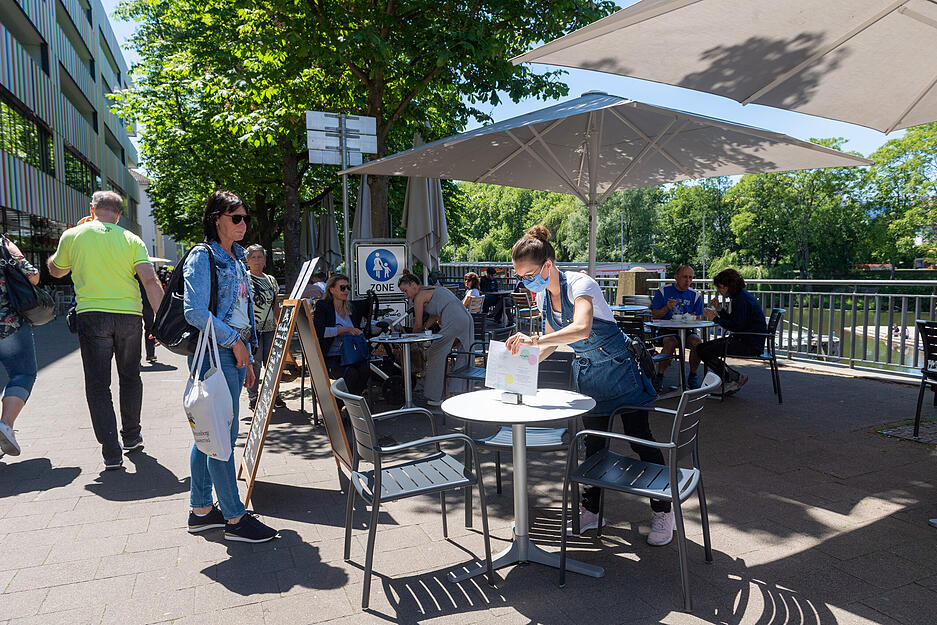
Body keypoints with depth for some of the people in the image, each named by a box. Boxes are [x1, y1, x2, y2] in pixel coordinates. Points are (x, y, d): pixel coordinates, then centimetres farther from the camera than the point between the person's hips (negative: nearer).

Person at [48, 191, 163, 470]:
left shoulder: (72, 236, 3)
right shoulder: (131, 240, 3)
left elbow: (56, 271, 22)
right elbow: (151, 281, -9)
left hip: (92, 316, -1)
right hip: (129, 314, 1)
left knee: (98, 386, 5)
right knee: (130, 378, 19)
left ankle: (111, 453, 2)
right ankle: (131, 437, 31)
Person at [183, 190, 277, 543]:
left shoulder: (235, 259, 17)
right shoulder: (202, 256, -9)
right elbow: (195, 312, -18)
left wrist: (247, 358, 18)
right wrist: (234, 342, -14)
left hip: (236, 353, 9)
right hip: (215, 354, -9)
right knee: (222, 434, -4)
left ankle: (201, 510, 24)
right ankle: (235, 519, 4)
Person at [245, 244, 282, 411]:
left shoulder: (271, 280, 16)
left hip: (270, 328, 5)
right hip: (252, 327, -5)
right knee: (254, 362, -3)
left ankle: (273, 395, 14)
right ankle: (253, 397, 7)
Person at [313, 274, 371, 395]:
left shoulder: (353, 307, 16)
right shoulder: (323, 307, 1)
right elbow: (318, 331, -15)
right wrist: (345, 329, -17)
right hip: (331, 358, -4)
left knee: (365, 370, -29)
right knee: (351, 374, -32)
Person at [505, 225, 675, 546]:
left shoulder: (580, 284, -26)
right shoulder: (543, 295, -2)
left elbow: (581, 329, -45)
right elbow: (552, 341, 8)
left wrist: (534, 339, -54)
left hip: (620, 368, -7)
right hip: (587, 372, 7)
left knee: (640, 441, 1)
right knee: (593, 444, 13)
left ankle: (663, 511, 18)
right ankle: (590, 511, 24)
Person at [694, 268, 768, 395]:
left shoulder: (741, 299, -18)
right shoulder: (740, 296, 14)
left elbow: (737, 327, -22)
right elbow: (733, 320, 18)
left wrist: (715, 318, -15)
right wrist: (720, 309, 6)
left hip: (751, 345, -11)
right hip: (745, 340, 11)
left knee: (705, 352, -18)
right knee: (701, 347, 9)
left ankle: (736, 379, -4)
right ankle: (731, 379, 10)